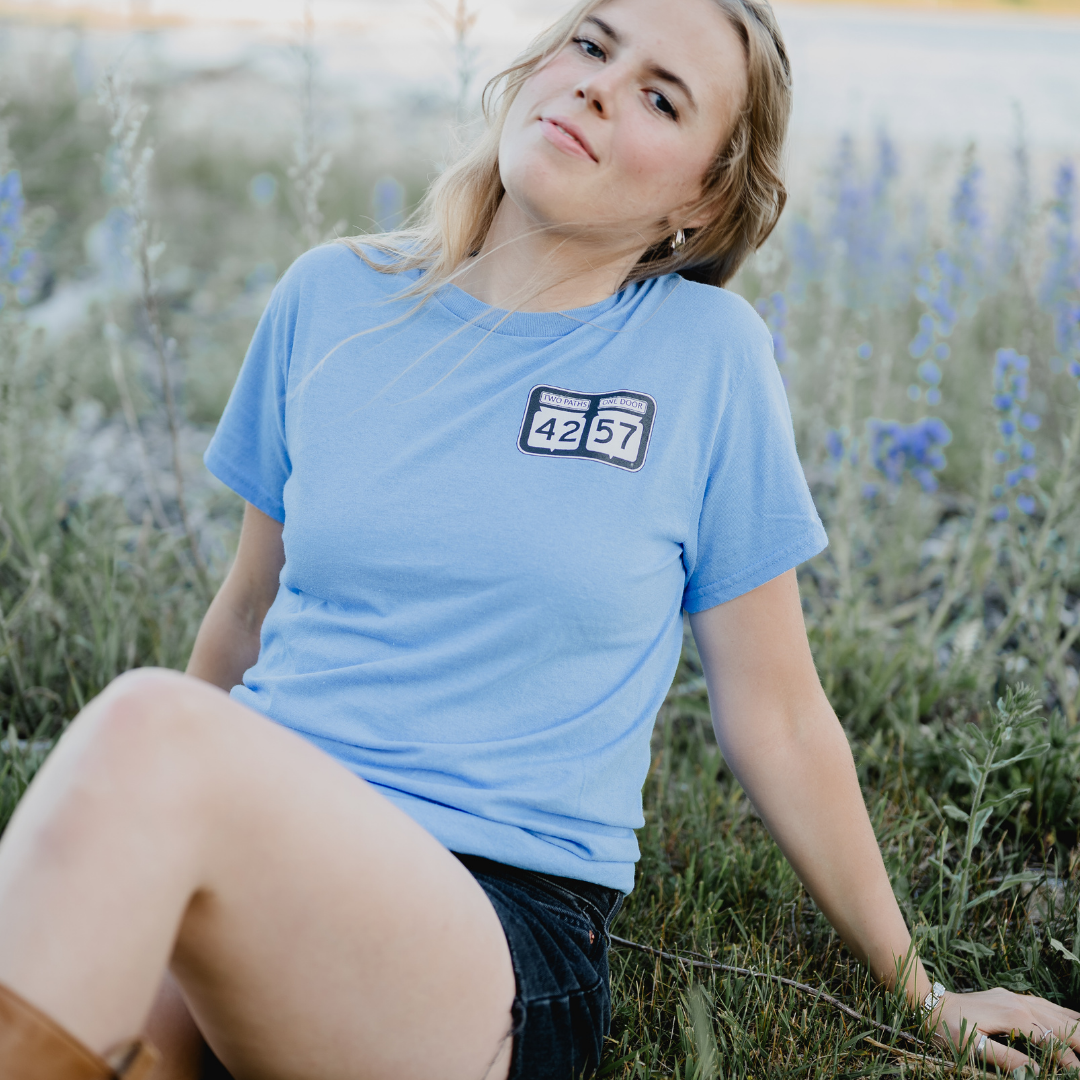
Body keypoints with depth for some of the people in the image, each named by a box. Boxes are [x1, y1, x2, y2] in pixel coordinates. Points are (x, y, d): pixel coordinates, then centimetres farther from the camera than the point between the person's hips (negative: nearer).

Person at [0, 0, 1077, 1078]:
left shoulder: (706, 351, 0)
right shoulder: (332, 296, 9)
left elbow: (776, 718, 8)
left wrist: (916, 991, 15)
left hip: (502, 924, -2)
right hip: (252, 843, 3)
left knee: (143, 732, -31)